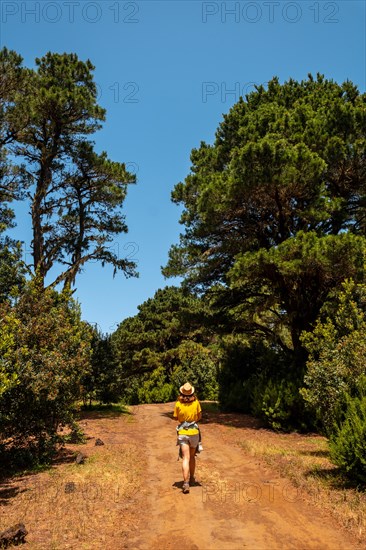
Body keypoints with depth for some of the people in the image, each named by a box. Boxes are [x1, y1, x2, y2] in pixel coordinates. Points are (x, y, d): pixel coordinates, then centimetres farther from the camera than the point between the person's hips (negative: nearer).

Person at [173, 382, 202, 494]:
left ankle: (186, 483, -15)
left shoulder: (178, 404, -10)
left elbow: (175, 417, 2)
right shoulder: (196, 402, -7)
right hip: (194, 431, 2)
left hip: (182, 433, -2)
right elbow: (200, 416, 6)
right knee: (192, 456, 21)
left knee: (186, 458, -3)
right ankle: (191, 478, 34)